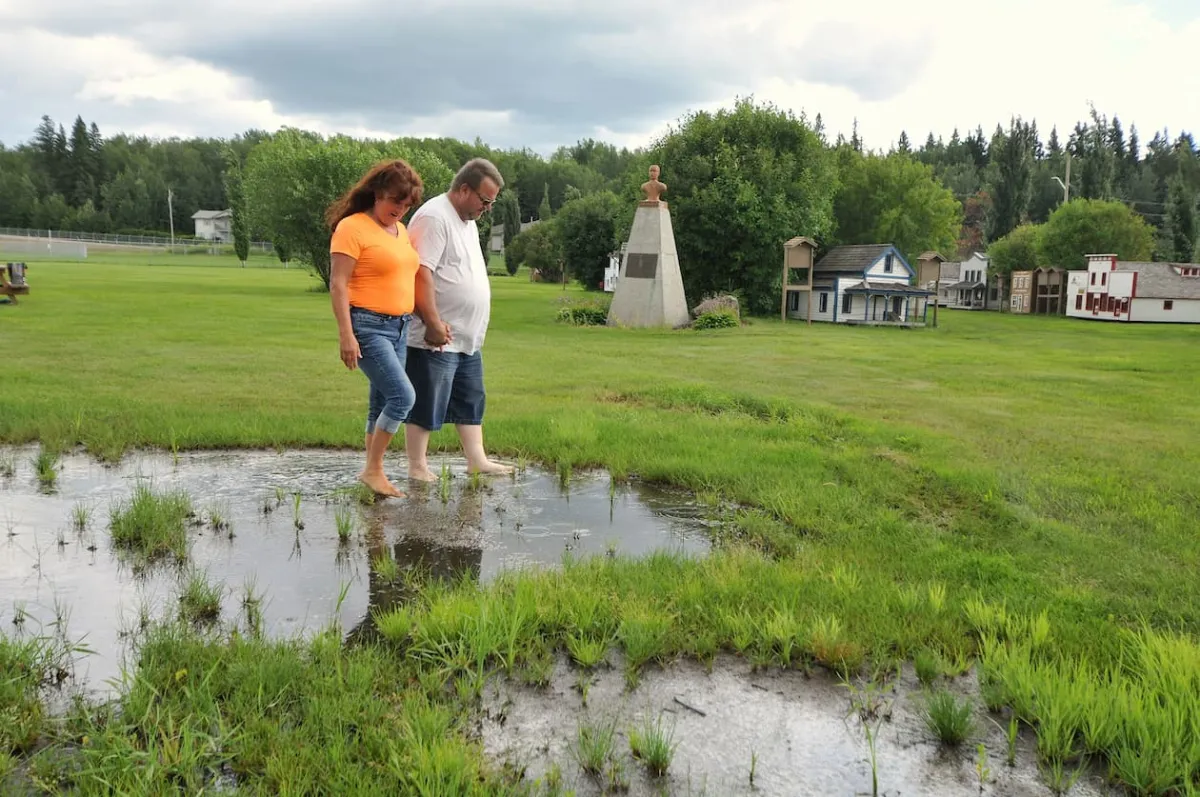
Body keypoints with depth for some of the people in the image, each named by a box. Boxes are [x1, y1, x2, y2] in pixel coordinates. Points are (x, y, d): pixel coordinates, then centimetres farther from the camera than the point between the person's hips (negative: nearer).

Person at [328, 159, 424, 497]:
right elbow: (338, 284, -13)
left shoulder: (401, 230, 15)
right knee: (403, 396, -15)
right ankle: (373, 470, -3)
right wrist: (346, 334, -20)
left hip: (399, 327, 8)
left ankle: (374, 472, 18)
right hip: (368, 326, -8)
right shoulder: (352, 227, -9)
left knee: (382, 404, 10)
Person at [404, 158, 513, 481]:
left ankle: (477, 460, 23)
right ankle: (417, 467, 9)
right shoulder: (434, 217, -16)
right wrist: (434, 324, -25)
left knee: (471, 401, 15)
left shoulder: (467, 221, 16)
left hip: (467, 337, 10)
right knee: (426, 405, -1)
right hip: (436, 340, -10)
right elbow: (420, 273, -24)